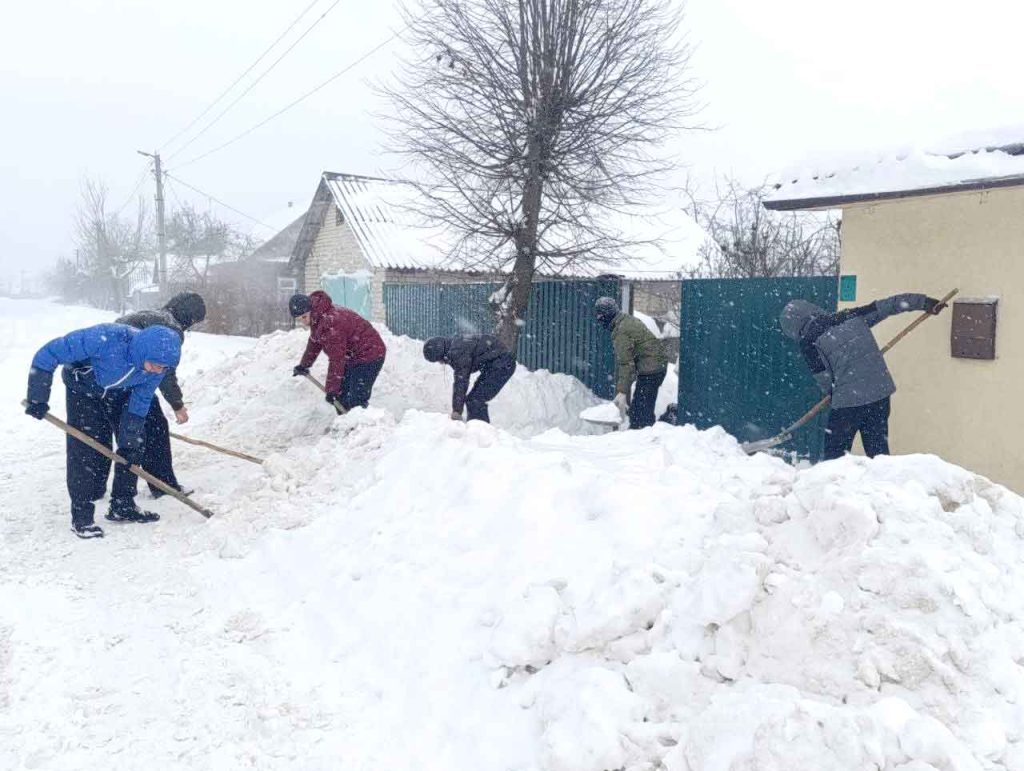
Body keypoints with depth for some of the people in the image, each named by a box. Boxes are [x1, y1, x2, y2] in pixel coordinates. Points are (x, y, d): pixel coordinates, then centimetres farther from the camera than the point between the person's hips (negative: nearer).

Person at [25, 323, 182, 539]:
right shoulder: (106, 339, -44)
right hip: (83, 389, -4)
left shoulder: (158, 361, -28)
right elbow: (48, 354, -33)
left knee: (135, 443, 3)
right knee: (86, 450, -12)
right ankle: (81, 517, 0)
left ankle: (122, 506, 18)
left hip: (120, 392, 5)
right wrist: (38, 398, -28)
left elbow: (140, 402, -14)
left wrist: (128, 442, -14)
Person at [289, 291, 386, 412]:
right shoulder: (316, 318, 0)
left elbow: (336, 360, -31)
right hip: (352, 356, 11)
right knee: (341, 397, 14)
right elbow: (314, 342, 21)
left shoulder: (330, 322, -32)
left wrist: (331, 390, -27)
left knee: (356, 401, -17)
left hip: (369, 354, -11)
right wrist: (304, 365, 33)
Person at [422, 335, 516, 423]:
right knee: (472, 400, 14)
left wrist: (456, 410, -17)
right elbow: (460, 381, 19)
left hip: (501, 365, -11)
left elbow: (461, 381, -21)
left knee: (475, 401, -14)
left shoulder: (458, 351, -20)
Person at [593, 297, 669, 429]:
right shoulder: (629, 320, 12)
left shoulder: (620, 331, -18)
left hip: (649, 370, -10)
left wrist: (622, 392, -26)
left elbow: (625, 363, -24)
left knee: (639, 410, -9)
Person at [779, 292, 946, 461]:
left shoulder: (809, 342, -5)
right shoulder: (850, 316, 9)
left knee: (835, 455, 6)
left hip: (848, 401, -6)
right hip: (881, 393, 6)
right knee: (879, 451, 15)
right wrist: (924, 302, 22)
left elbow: (824, 379, -4)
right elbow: (887, 305, 13)